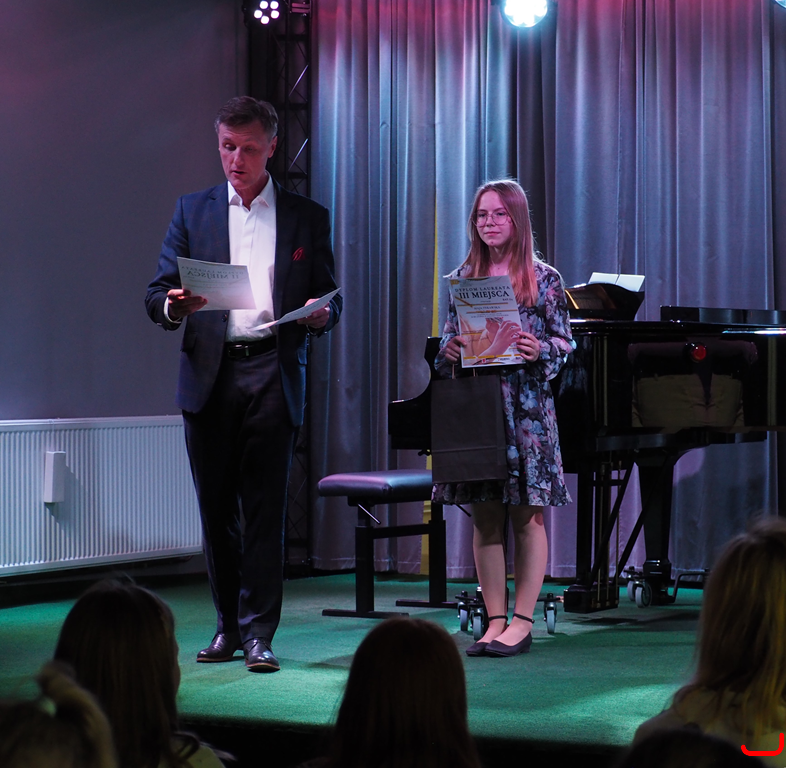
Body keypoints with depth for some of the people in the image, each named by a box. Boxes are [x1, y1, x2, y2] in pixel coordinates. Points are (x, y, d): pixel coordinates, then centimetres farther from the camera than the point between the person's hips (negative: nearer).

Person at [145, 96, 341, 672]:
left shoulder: (307, 217, 12)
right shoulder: (193, 211, 14)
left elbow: (329, 301, 11)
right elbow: (157, 294, 8)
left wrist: (321, 314, -12)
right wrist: (175, 305, -16)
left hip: (273, 375, -2)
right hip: (210, 376, 2)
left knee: (266, 507, -6)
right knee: (216, 506, 5)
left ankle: (259, 633, -3)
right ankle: (228, 625, 16)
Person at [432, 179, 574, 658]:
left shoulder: (543, 278, 1)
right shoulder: (464, 277, 11)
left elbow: (566, 343, 1)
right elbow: (449, 341, 14)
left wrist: (540, 352, -18)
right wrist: (449, 352, -7)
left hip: (527, 407, -3)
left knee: (527, 516, -1)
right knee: (485, 518, 5)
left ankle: (522, 623, 3)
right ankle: (496, 621, 11)